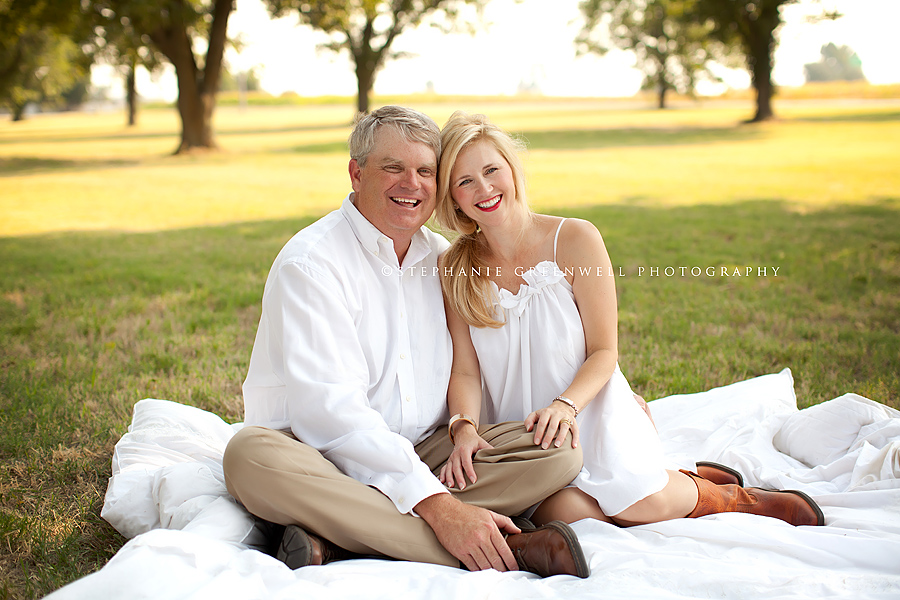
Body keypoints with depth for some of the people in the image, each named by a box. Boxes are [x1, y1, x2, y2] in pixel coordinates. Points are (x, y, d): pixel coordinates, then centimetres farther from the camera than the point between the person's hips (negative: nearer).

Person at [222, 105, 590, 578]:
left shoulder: (442, 258, 10)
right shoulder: (310, 262, -11)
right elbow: (329, 408, -22)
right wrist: (436, 504, -29)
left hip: (426, 451, 5)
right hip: (322, 458, -5)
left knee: (559, 451, -15)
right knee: (251, 455, -37)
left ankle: (334, 545, -28)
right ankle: (509, 553, -38)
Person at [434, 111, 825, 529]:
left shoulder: (575, 240, -7)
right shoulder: (455, 270, 0)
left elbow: (604, 352, -6)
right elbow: (465, 372, -4)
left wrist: (565, 405, -25)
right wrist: (465, 429, -25)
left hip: (588, 412, -1)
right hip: (518, 429, 2)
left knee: (643, 503, -29)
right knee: (564, 511, -29)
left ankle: (730, 497, 7)